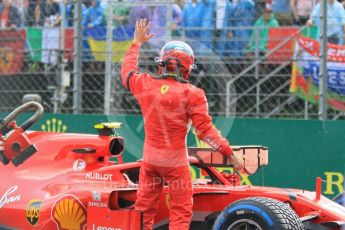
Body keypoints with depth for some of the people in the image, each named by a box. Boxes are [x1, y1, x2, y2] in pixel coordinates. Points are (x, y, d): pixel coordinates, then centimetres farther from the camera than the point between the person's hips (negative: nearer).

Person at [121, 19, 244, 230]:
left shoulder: (145, 85, -3)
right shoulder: (192, 94, -14)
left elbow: (127, 71, 19)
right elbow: (206, 130, -16)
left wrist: (137, 42, 31)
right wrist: (230, 154, -8)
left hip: (150, 158, 4)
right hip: (176, 161, -4)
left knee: (144, 209, 12)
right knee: (181, 211, 5)